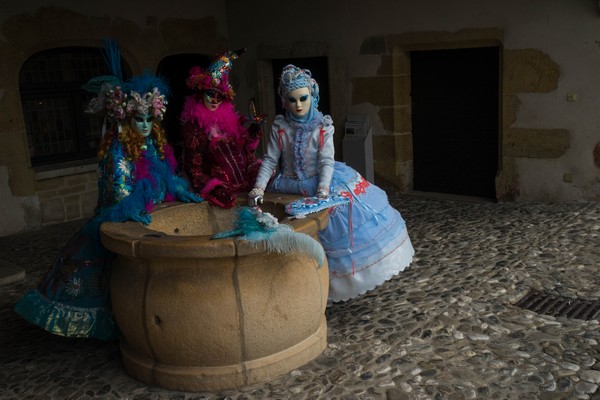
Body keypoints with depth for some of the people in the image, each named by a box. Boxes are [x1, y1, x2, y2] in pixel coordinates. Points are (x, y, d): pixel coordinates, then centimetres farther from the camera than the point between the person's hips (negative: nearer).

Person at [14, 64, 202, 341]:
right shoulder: (118, 150, -13)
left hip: (156, 214, 7)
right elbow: (119, 187, -20)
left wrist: (182, 193, 8)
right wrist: (130, 210, -33)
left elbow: (167, 176, 18)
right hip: (128, 221, -7)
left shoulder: (155, 144, 8)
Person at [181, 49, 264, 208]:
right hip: (224, 188, -5)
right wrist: (214, 189, -16)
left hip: (246, 182, 5)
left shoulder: (229, 117, 12)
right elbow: (194, 169, -4)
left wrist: (253, 130, 3)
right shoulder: (193, 125, -2)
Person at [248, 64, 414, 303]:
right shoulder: (280, 127, -5)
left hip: (319, 181, 0)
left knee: (348, 204, -16)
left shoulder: (323, 126, -7)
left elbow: (326, 161, -15)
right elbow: (270, 160, -6)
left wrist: (322, 191, -31)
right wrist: (258, 188, -21)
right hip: (290, 184, 0)